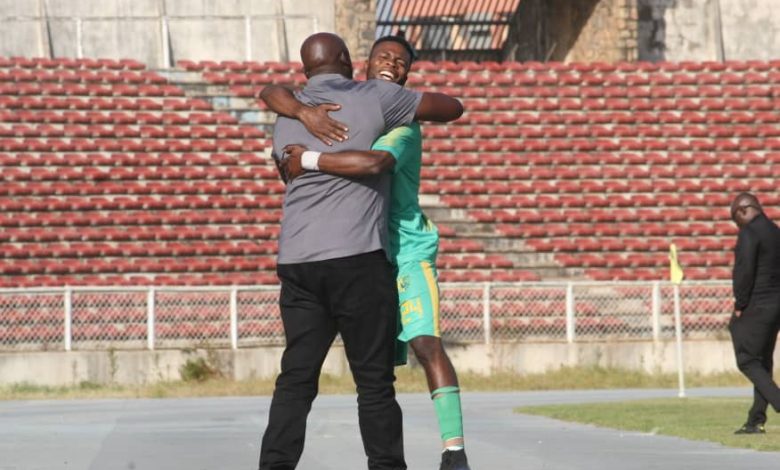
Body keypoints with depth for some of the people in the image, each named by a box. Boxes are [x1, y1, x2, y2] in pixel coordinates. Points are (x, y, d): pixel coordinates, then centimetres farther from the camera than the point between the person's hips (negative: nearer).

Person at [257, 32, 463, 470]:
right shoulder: (375, 98, 1)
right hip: (357, 258, -5)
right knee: (375, 380, 1)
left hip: (296, 262, 5)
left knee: (296, 379, 4)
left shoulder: (288, 119, 17)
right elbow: (453, 107, 10)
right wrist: (415, 105, 31)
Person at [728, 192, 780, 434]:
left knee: (747, 362, -5)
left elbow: (744, 271, -19)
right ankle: (756, 420, 12)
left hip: (755, 307, -9)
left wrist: (739, 306, -11)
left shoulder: (749, 233, -12)